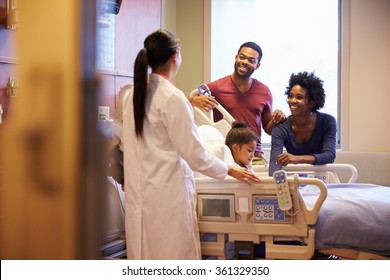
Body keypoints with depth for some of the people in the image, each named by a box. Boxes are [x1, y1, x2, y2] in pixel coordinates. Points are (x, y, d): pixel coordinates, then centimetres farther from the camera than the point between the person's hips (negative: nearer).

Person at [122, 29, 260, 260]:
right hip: (168, 192, -7)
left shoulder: (134, 94, 7)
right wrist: (230, 170, 0)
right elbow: (194, 154, -13)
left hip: (138, 191, 7)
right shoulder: (173, 98, -15)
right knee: (174, 253, 3)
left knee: (145, 253, 13)